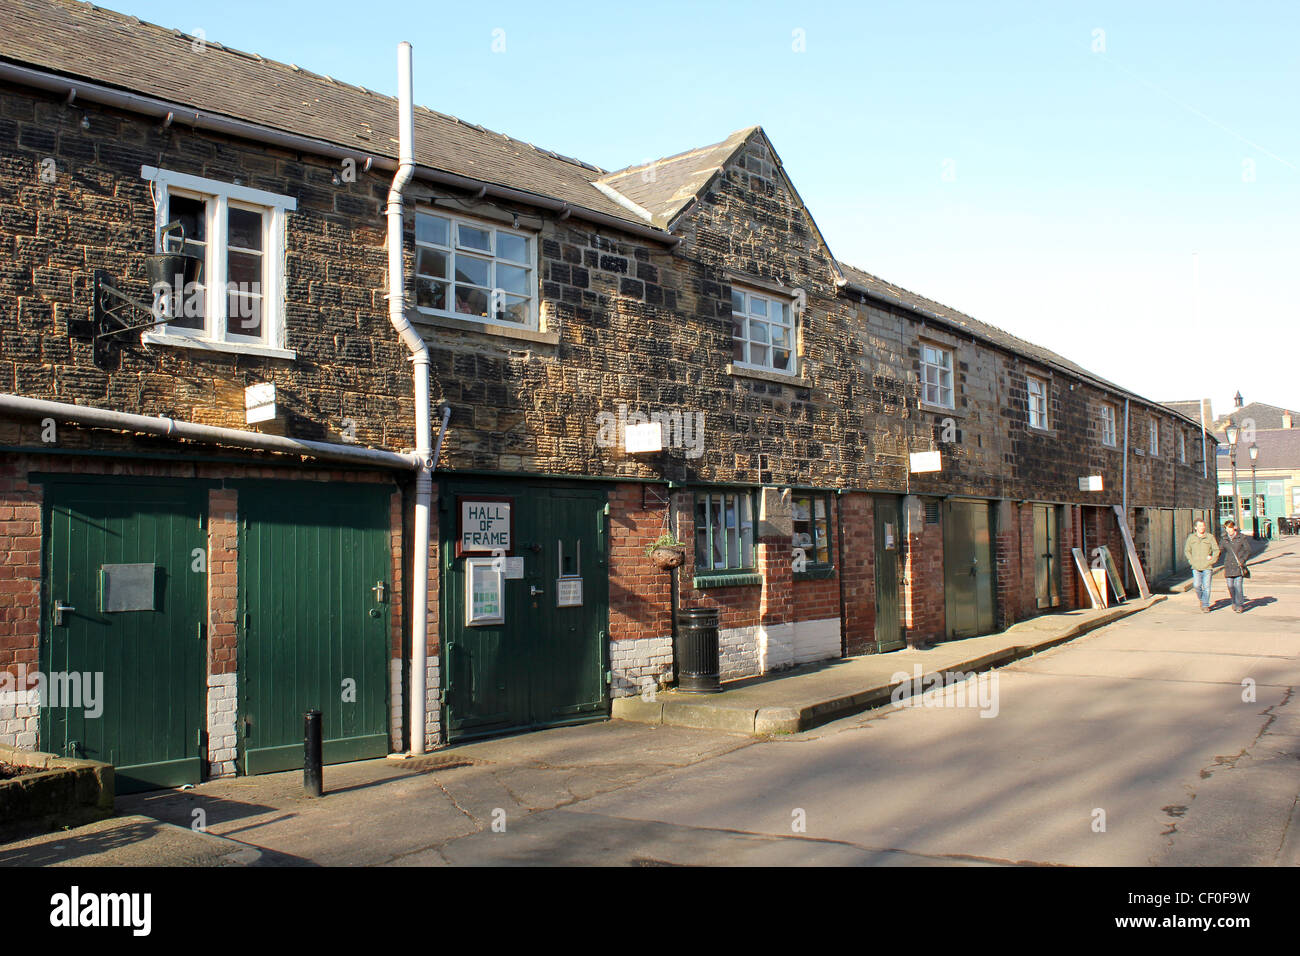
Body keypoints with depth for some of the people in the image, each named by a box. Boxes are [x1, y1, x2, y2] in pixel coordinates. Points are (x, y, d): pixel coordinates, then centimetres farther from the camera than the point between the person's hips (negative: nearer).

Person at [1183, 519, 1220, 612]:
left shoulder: (1210, 537, 3)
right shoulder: (1191, 538, 7)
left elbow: (1216, 550, 4)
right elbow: (1187, 551, 10)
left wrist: (1212, 559, -7)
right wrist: (1192, 561, -1)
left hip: (1207, 567, -1)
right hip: (1196, 567, 1)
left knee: (1206, 586, -3)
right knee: (1197, 585, -5)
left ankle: (1205, 606, 4)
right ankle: (1201, 599, 23)